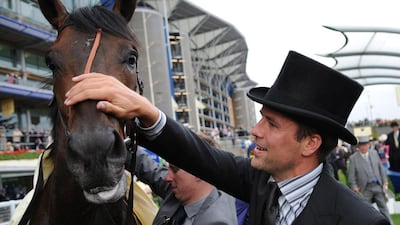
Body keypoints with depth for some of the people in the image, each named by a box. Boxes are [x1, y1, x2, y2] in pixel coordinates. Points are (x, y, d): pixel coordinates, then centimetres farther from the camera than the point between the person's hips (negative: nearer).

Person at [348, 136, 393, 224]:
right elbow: (351, 175, -4)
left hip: (377, 185, 3)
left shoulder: (374, 153, 8)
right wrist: (354, 186, -13)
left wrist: (384, 180, 8)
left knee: (383, 207, 9)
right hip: (365, 189, -3)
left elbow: (380, 167, 13)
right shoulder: (353, 158, -4)